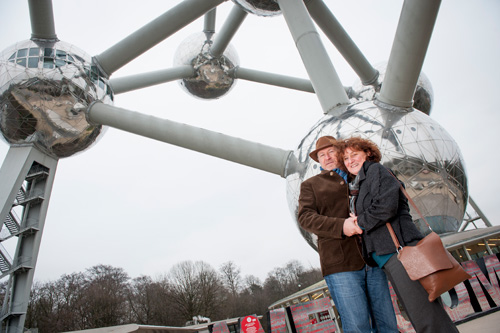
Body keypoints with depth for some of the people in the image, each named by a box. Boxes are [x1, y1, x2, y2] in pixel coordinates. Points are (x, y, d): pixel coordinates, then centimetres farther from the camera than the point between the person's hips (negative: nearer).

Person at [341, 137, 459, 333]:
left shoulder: (376, 170, -1)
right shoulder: (359, 185, 24)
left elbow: (386, 207, -16)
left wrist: (360, 221, -6)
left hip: (399, 250, -9)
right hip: (385, 258, 9)